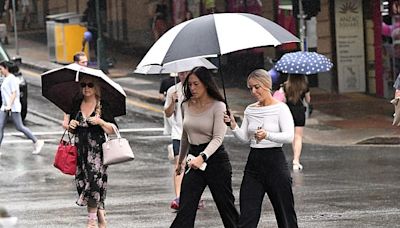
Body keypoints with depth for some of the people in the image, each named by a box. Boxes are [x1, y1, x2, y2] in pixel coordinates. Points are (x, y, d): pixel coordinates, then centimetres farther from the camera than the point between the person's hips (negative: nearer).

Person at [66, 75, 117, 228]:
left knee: (94, 181, -13)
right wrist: (70, 126, -1)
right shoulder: (76, 104, 11)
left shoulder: (103, 106, -2)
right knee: (83, 182, 2)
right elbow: (72, 130, 21)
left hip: (97, 150, -5)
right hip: (80, 149, 5)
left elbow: (113, 130, -3)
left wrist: (100, 121, -18)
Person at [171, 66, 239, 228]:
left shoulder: (218, 106, -9)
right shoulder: (186, 106, 8)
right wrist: (180, 160, 29)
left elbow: (218, 138, -18)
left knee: (226, 206, 6)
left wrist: (202, 157, -32)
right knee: (185, 210, -5)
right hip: (193, 158, 5)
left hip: (215, 158, -5)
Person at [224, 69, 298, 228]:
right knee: (247, 215, -1)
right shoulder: (250, 110, 11)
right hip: (254, 162, 5)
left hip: (275, 161, -5)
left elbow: (289, 136, -18)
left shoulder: (280, 108, -7)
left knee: (285, 213, 4)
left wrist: (267, 135, -34)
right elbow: (245, 138, 11)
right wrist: (233, 125, -7)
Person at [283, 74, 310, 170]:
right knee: (298, 137, -1)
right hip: (300, 111, -2)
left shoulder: (286, 86, -4)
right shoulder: (304, 86, -7)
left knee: (292, 136, 17)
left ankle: (295, 159, 23)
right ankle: (296, 160, -12)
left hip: (288, 110, 2)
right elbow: (308, 100, 3)